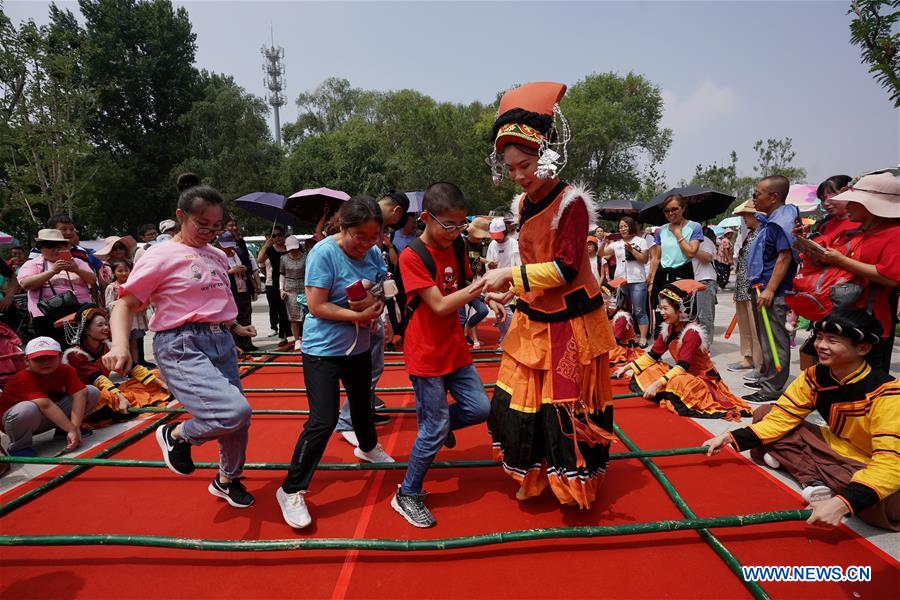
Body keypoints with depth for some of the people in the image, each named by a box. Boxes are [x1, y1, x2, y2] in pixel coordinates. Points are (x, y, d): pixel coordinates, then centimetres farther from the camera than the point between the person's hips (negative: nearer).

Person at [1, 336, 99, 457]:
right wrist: (72, 430, -46)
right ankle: (19, 446, -11)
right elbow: (46, 405, -39)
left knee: (93, 392, -11)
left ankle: (62, 429, 7)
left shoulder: (66, 371, -10)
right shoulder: (23, 379, -27)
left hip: (52, 417, 5)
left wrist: (75, 427, -39)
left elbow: (80, 394, -25)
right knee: (28, 409, -42)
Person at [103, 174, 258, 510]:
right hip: (182, 347, -7)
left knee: (238, 420, 10)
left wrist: (235, 327, 29)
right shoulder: (161, 257, -8)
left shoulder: (217, 256, 12)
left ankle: (228, 480, 38)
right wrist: (120, 345, -26)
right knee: (234, 411, -24)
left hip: (222, 344, 7)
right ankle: (176, 435, 8)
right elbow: (125, 304, -10)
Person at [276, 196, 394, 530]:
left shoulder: (373, 252, -3)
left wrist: (376, 302, -19)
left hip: (358, 347, 7)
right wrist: (358, 315, -26)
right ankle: (291, 491, 6)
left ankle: (368, 447, 55)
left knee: (362, 403, 26)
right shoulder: (324, 253, -21)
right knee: (323, 421, -10)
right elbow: (317, 306, -23)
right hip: (323, 350, -7)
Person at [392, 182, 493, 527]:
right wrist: (484, 284, -28)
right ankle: (407, 495, 22)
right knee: (434, 431, 1)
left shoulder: (456, 247, 3)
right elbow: (440, 306, -24)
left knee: (479, 409, 8)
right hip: (427, 354, -7)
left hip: (455, 348, 7)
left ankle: (440, 424, 38)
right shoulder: (412, 256, -18)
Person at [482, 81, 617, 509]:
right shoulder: (524, 205, 8)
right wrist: (511, 291, 5)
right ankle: (532, 478, 32)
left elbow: (565, 268, -21)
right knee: (520, 401, 10)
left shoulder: (570, 202, -15)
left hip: (569, 324, -7)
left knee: (569, 405, 5)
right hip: (532, 321, 7)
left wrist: (510, 275, -20)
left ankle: (576, 481, 28)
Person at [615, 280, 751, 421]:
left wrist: (657, 384, -39)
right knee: (647, 370, -4)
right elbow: (652, 356, 5)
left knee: (679, 382, -38)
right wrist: (626, 368, -1)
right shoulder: (668, 329, -2)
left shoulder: (692, 332, -25)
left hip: (703, 379, -8)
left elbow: (682, 367, -31)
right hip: (683, 375, 8)